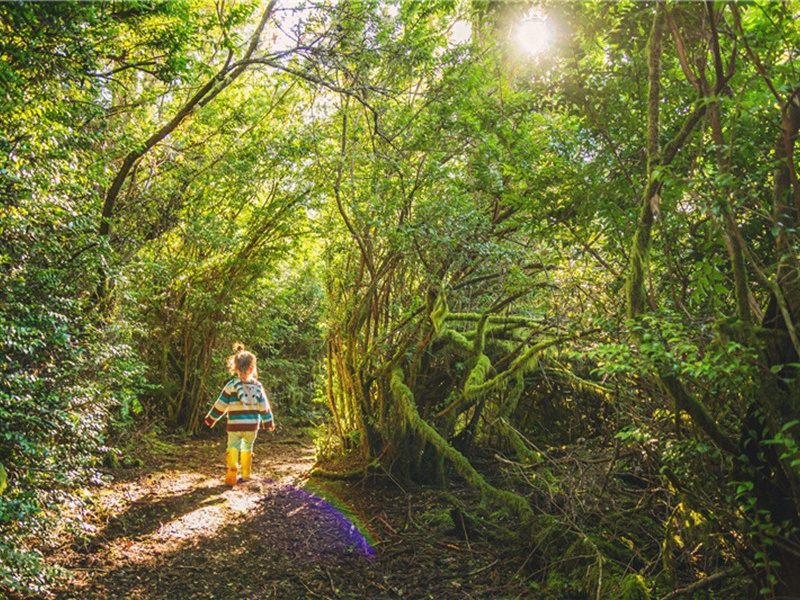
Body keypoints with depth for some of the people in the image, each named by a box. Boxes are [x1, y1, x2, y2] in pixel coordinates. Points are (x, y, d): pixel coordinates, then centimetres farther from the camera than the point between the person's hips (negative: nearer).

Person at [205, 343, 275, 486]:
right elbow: (264, 406, 5)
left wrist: (210, 419, 9)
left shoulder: (231, 386, -7)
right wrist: (269, 422, 16)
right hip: (252, 425, 3)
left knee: (233, 446, 0)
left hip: (235, 425, -3)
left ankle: (232, 467, -27)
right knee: (247, 447, 17)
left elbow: (221, 405, -3)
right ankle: (245, 474, 23)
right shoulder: (257, 386, 1)